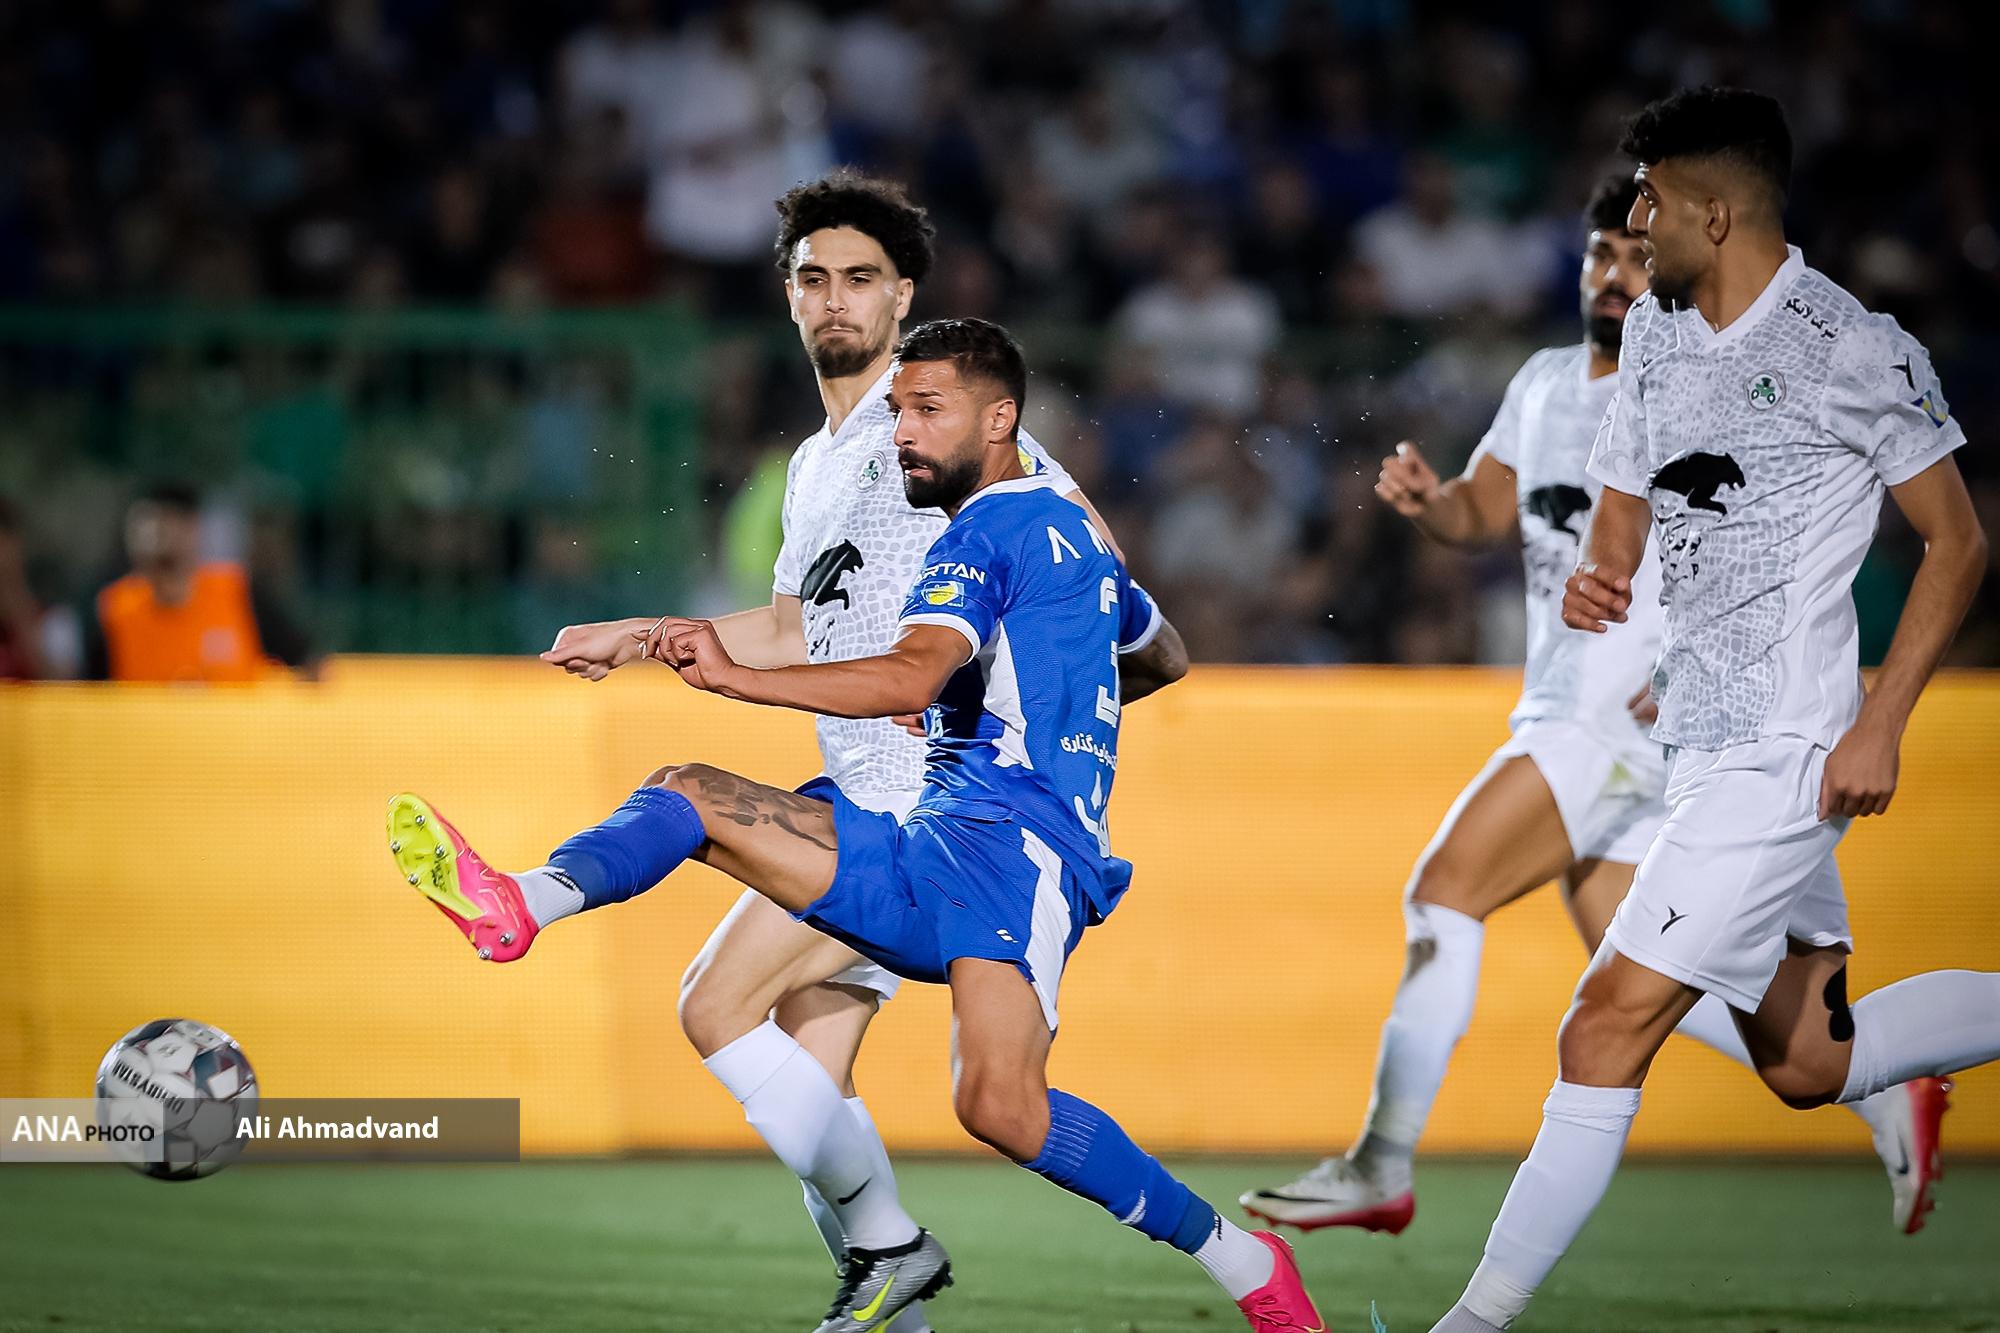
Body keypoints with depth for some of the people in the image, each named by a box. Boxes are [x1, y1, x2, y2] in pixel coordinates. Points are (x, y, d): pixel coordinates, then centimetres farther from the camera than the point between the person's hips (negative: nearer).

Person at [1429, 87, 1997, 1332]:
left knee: (1610, 1029, -14)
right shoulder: (1657, 330, 10)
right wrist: (1593, 583, -8)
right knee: (1806, 1066, 15)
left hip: (1784, 752, -9)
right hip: (1700, 747, 9)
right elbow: (1622, 522, 16)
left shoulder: (1855, 352, -13)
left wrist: (1881, 723, -15)